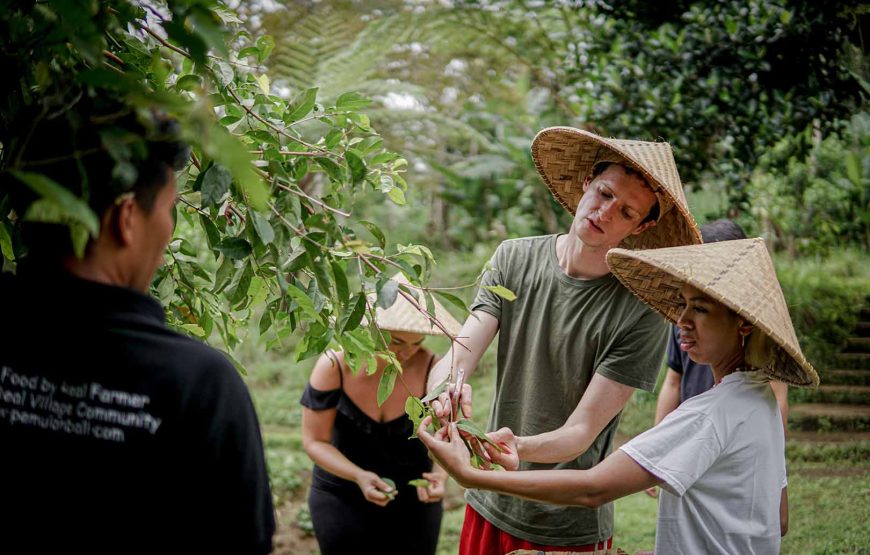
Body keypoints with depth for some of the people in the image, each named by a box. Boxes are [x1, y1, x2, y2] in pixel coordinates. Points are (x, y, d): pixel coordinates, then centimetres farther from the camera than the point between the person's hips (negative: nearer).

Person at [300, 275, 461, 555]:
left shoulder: (432, 370, -17)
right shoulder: (334, 366, -19)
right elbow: (315, 440, -14)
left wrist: (440, 473, -34)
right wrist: (359, 476, -29)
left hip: (413, 499, 1)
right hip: (341, 498, -1)